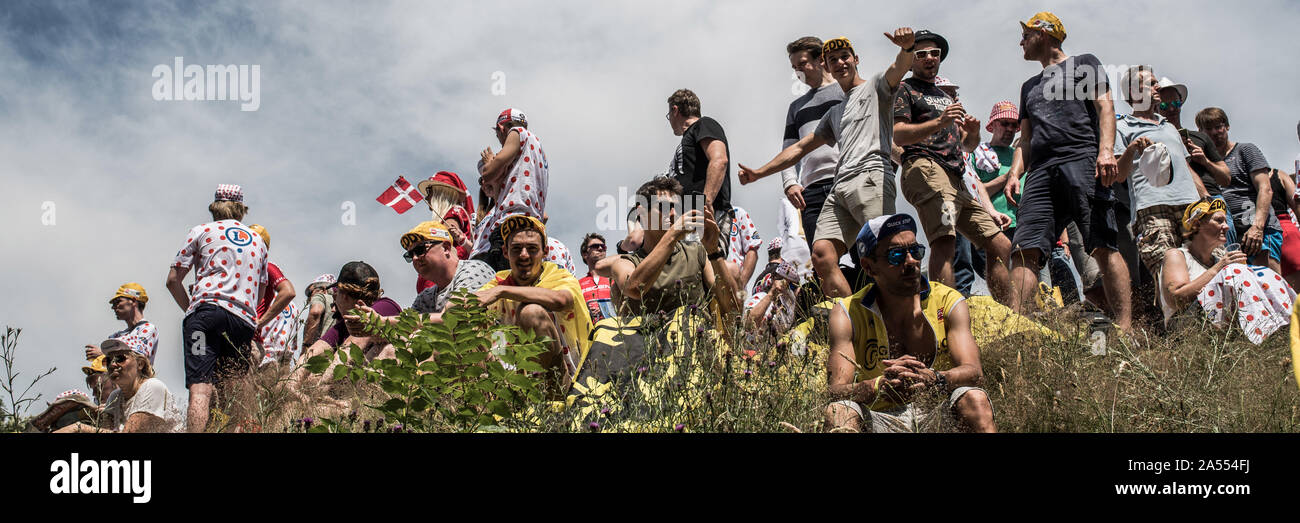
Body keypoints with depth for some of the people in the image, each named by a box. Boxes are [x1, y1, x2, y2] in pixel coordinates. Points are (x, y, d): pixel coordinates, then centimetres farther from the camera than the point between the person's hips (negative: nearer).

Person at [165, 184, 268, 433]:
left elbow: (173, 280, 11)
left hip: (208, 310, -4)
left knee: (200, 389, -16)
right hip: (245, 320, 4)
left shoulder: (202, 231, 14)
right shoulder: (258, 241, 26)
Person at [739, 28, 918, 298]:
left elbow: (900, 67, -5)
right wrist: (759, 173, 30)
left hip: (871, 177, -6)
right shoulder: (835, 114, 36)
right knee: (822, 255, -14)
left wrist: (907, 48, -30)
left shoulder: (876, 86, 17)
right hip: (840, 188, 6)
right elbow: (800, 147, 38)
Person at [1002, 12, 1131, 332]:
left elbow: (1104, 107, 4)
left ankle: (1125, 330, -22)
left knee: (1103, 246, -16)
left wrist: (1106, 150, -13)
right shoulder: (1030, 86, 34)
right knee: (1024, 250, -13)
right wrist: (1015, 173, 10)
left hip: (1082, 161, -5)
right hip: (1040, 172, 5)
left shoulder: (1084, 65, 18)